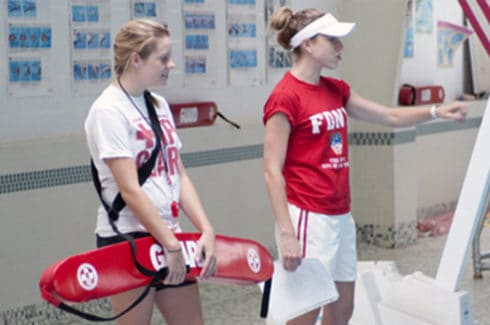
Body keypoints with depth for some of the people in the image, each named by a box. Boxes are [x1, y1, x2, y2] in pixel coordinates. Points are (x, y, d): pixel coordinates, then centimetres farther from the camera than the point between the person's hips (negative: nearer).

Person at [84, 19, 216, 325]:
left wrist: (206, 230, -3)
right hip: (128, 241, -8)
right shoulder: (109, 110, -12)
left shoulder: (159, 104, 11)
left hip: (168, 237, 8)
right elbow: (129, 189, -18)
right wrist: (171, 245, -18)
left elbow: (179, 175, 9)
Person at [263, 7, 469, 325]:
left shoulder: (335, 90, 11)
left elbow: (390, 116, 19)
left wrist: (435, 111, 3)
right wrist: (286, 234, -22)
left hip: (341, 215, 8)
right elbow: (272, 171, -17)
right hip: (308, 217, -8)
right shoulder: (286, 97, -14)